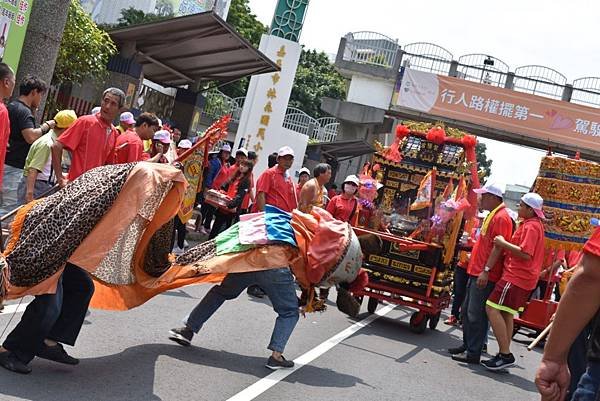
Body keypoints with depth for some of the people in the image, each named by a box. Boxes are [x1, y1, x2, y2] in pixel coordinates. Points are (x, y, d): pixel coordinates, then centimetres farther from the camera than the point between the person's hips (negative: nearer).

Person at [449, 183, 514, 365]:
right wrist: (473, 257, 24)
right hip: (476, 272, 11)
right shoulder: (492, 215, 19)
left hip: (485, 275, -11)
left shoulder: (501, 217, -13)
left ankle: (473, 353, -3)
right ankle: (467, 345, 26)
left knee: (476, 314, -8)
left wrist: (486, 270, -24)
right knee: (466, 311, 16)